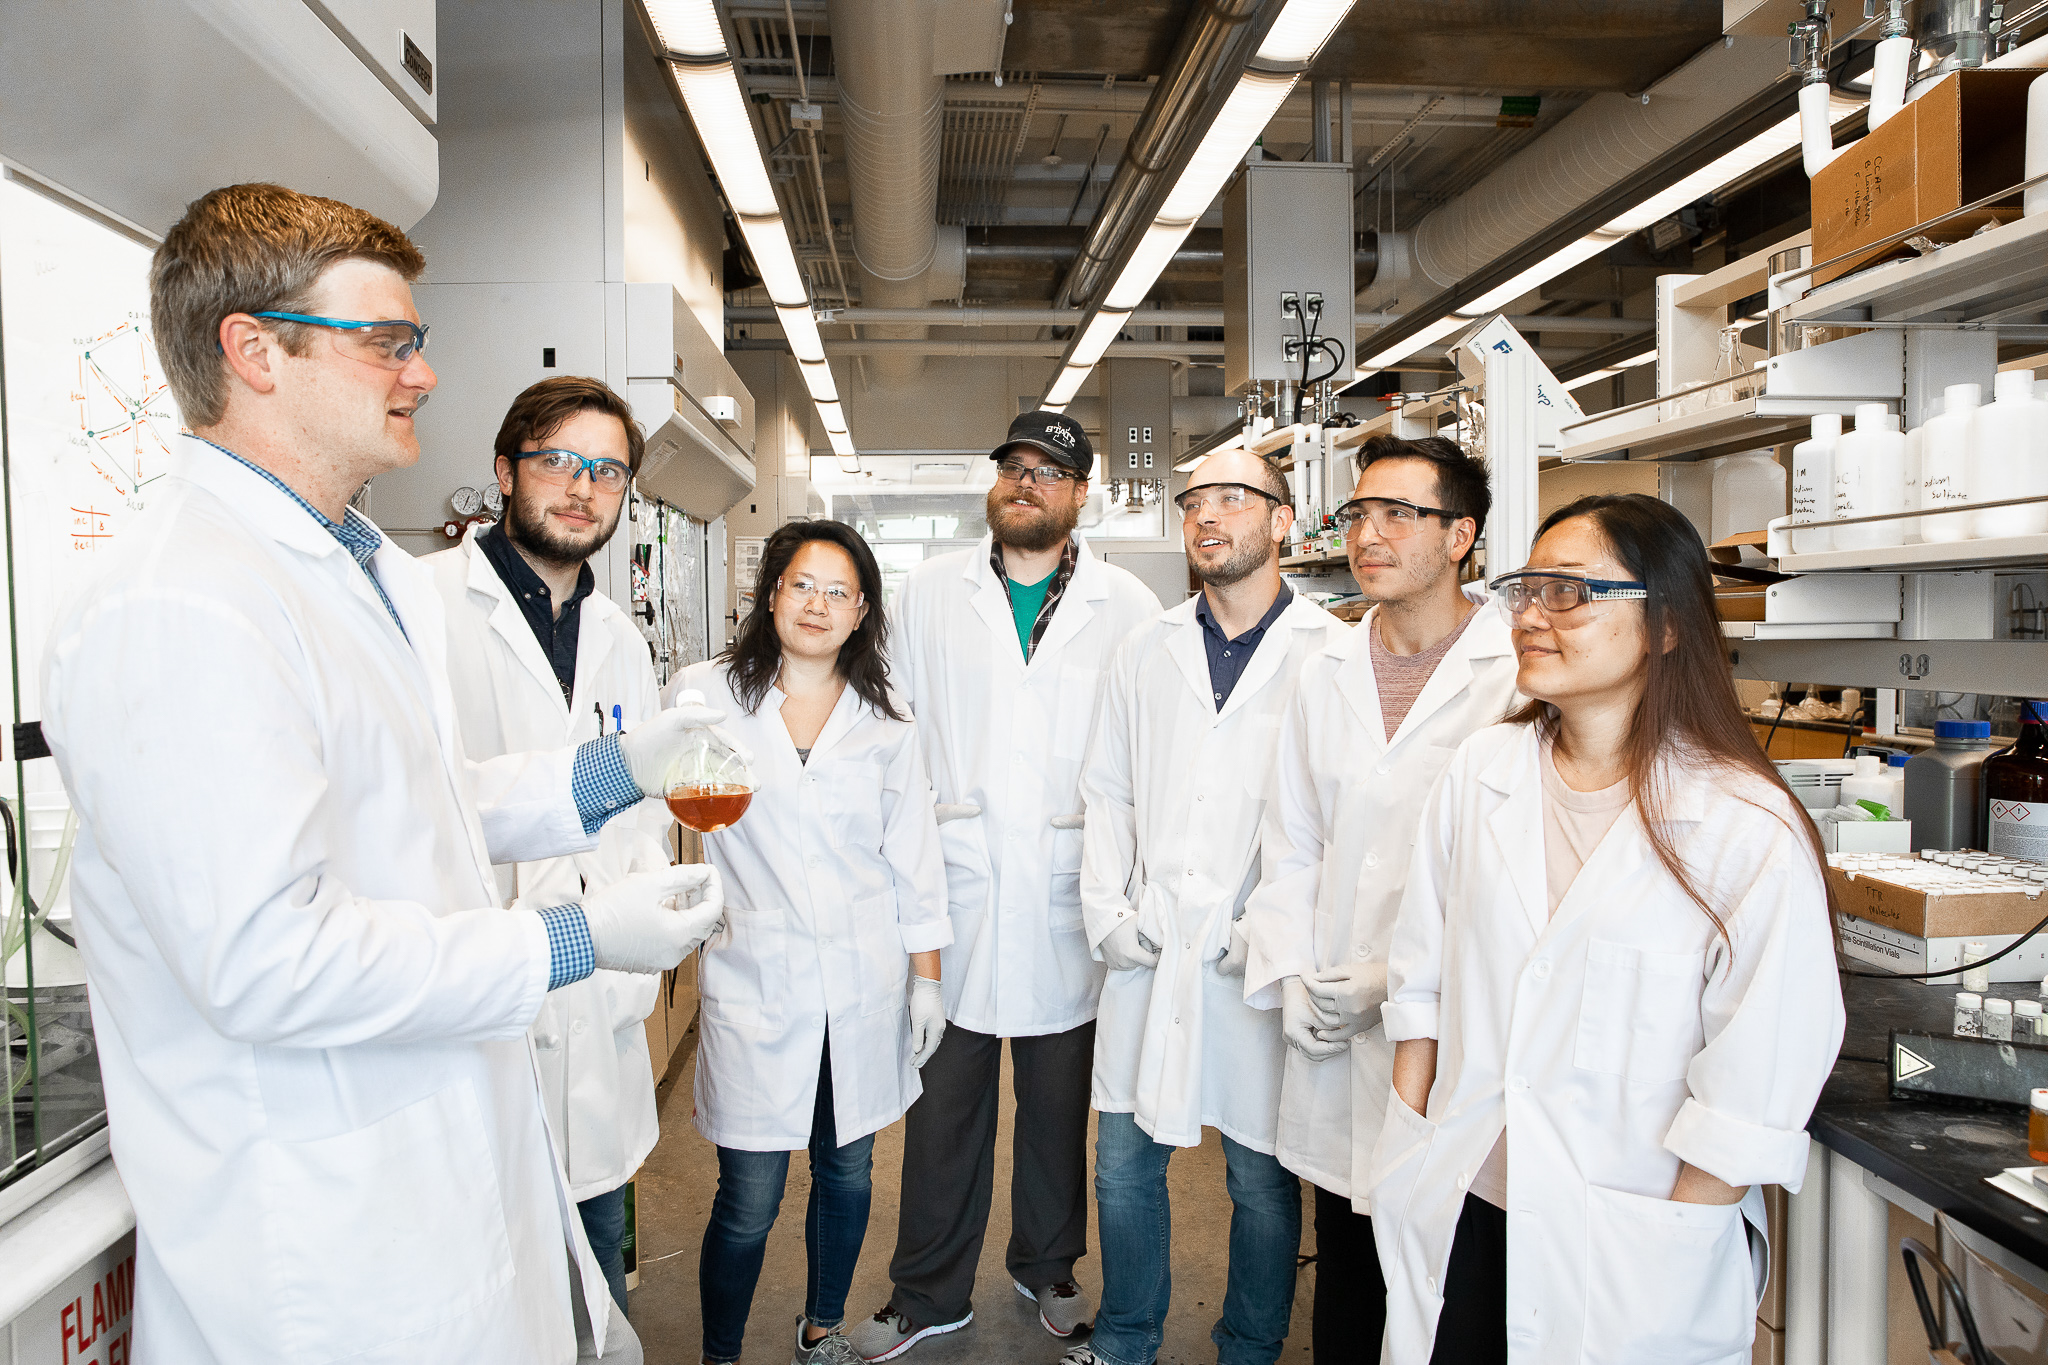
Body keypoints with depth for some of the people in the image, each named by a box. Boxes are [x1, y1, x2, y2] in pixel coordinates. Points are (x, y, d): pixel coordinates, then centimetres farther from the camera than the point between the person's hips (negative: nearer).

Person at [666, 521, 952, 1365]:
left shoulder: (886, 727, 6)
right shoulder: (706, 694, -1)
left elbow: (915, 865, 8)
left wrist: (927, 980, 7)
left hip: (864, 985, 3)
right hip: (756, 983, -2)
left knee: (846, 1174, 16)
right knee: (748, 1203, 1)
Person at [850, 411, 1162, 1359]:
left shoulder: (1129, 608, 2)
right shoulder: (928, 592, 6)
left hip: (1068, 892, 0)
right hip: (953, 887, 0)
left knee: (1059, 1098, 15)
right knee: (945, 1097, 9)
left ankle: (1047, 1268, 38)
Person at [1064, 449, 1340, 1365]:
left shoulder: (1332, 653, -5)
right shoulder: (1147, 650, 9)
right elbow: (1107, 792, 11)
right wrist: (1107, 914, 2)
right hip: (1149, 949, 4)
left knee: (1264, 1181, 11)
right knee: (1123, 1163, 14)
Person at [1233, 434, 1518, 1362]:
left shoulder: (1520, 673, -9)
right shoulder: (1327, 672, 9)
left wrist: (1398, 981, -15)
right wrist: (1291, 975, -1)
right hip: (1331, 1038, 5)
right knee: (1345, 1282, 19)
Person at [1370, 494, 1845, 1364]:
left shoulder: (1750, 831, -14)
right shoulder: (1481, 771, 0)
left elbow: (1753, 1091, -12)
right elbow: (1422, 976, 4)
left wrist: (1670, 1261, -10)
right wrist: (1414, 1153, 4)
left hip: (1633, 1258, -3)